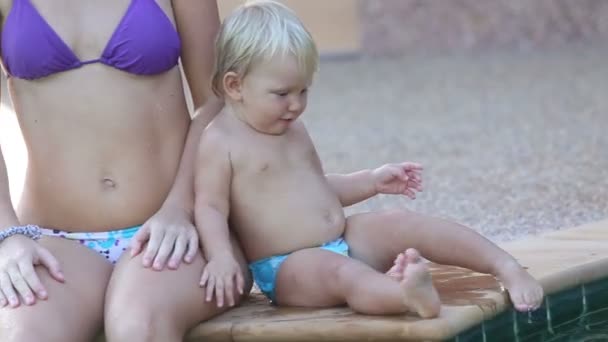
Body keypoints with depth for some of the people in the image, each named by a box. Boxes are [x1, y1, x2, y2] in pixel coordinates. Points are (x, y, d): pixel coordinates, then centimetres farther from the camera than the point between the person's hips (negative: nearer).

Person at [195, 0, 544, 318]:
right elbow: (210, 207, -17)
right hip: (291, 267, -8)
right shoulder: (219, 142, -10)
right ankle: (410, 295, -69)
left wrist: (374, 181, 19)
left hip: (344, 238, 8)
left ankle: (508, 268, -17)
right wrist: (222, 257, -35)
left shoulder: (293, 129, 15)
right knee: (340, 271, -37)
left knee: (402, 223, -11)